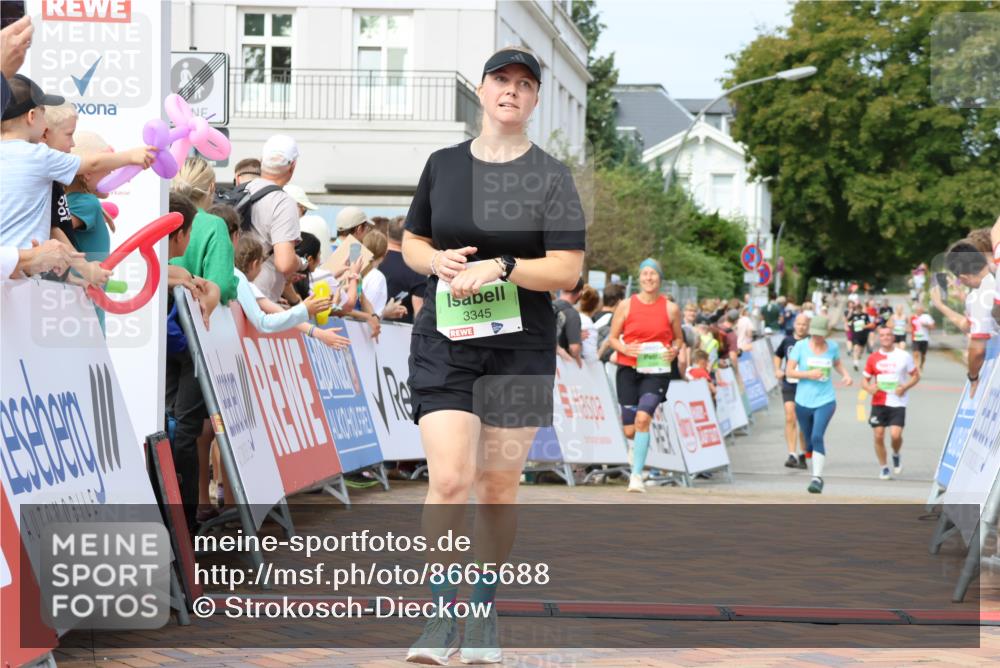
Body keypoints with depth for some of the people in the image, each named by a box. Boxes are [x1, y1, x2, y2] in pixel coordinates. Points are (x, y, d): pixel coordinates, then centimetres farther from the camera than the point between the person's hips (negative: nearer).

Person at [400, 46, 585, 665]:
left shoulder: (551, 175, -1)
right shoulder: (443, 165, 7)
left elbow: (567, 269, -7)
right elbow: (412, 242, 18)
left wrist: (498, 267, -20)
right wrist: (437, 260, -5)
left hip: (521, 347, -1)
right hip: (444, 341, 1)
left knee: (499, 487, 6)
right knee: (449, 480, -13)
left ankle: (485, 612, 22)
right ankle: (442, 615, 0)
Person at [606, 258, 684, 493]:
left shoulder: (671, 308, 3)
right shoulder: (626, 305, 2)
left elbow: (679, 338, 15)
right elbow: (612, 337, 7)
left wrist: (675, 350, -7)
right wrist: (624, 348, -13)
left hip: (657, 371, -1)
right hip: (628, 370, 1)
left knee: (643, 418, -23)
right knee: (629, 431, 2)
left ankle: (636, 475, -18)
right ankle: (637, 448, 40)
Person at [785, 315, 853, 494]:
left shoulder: (833, 346, 3)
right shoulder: (801, 346, -3)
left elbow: (837, 363, 24)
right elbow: (789, 371, -4)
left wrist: (846, 375, 5)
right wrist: (808, 374, -17)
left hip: (825, 400, -1)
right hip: (803, 401, 1)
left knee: (817, 437, -18)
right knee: (809, 439, 11)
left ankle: (817, 478, -18)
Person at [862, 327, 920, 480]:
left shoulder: (904, 356, 0)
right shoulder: (873, 358, 6)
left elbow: (916, 375, 7)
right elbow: (865, 380, 11)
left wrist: (905, 387, -11)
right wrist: (869, 388, -12)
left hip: (897, 403, -2)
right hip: (878, 403, 2)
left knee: (895, 434, -16)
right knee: (878, 436, -2)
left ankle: (896, 455, 16)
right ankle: (883, 467, 15)